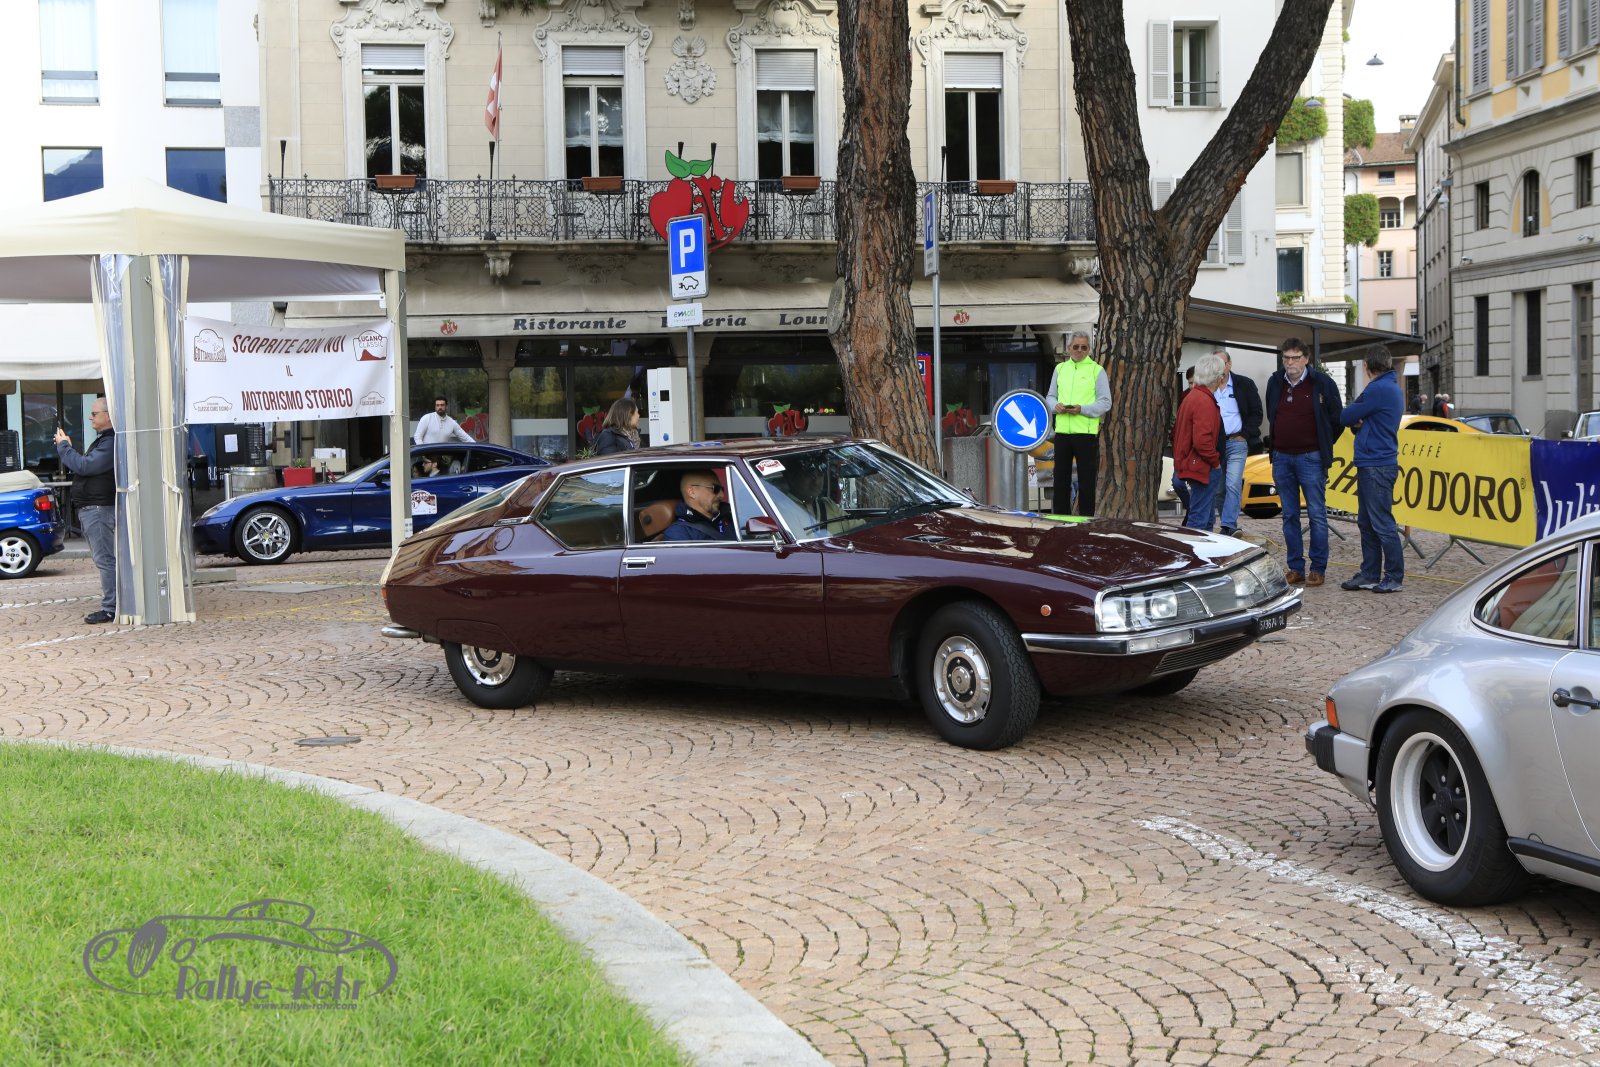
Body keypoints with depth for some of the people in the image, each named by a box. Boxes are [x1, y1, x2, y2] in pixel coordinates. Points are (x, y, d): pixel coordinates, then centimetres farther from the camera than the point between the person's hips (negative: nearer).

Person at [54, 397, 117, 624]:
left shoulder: (112, 443, -16)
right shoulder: (102, 441, 20)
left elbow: (84, 466, -22)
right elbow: (83, 466, 22)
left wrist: (64, 446, -8)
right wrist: (66, 448, 8)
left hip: (100, 509, -11)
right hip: (90, 509, 11)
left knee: (105, 559, -10)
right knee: (104, 558, 12)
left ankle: (110, 609, -10)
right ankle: (112, 605, 16)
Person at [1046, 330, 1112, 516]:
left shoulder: (1096, 370, 1)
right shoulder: (1060, 368, 14)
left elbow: (1105, 403, -3)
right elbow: (1051, 396, 19)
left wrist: (1082, 409, -18)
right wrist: (1056, 406, -4)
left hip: (1086, 431, -4)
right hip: (1062, 430, 4)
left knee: (1086, 479, 1)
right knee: (1061, 477, 8)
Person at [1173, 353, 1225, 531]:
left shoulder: (1190, 396, 15)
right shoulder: (1205, 401, -18)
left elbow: (1176, 433, 22)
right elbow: (1202, 440, -27)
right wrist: (1215, 461, -13)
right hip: (1204, 468, -11)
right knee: (1200, 518, -8)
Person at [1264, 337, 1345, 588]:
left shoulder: (1322, 383, -5)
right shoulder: (1275, 383, 8)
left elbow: (1337, 419, 3)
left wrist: (1322, 446, 8)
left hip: (1310, 458, -5)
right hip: (1282, 458, 5)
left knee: (1317, 515, -2)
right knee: (1290, 516, 7)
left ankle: (1317, 569, 2)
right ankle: (1296, 568, 13)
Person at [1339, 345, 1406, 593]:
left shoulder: (1379, 389, -16)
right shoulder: (1392, 387, 16)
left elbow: (1345, 418, -11)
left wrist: (1354, 420, 9)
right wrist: (1360, 423, -5)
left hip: (1377, 467, -10)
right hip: (1370, 464, 10)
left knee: (1382, 524, -5)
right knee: (1366, 523, 14)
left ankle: (1394, 577, 0)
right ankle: (1370, 575, 19)